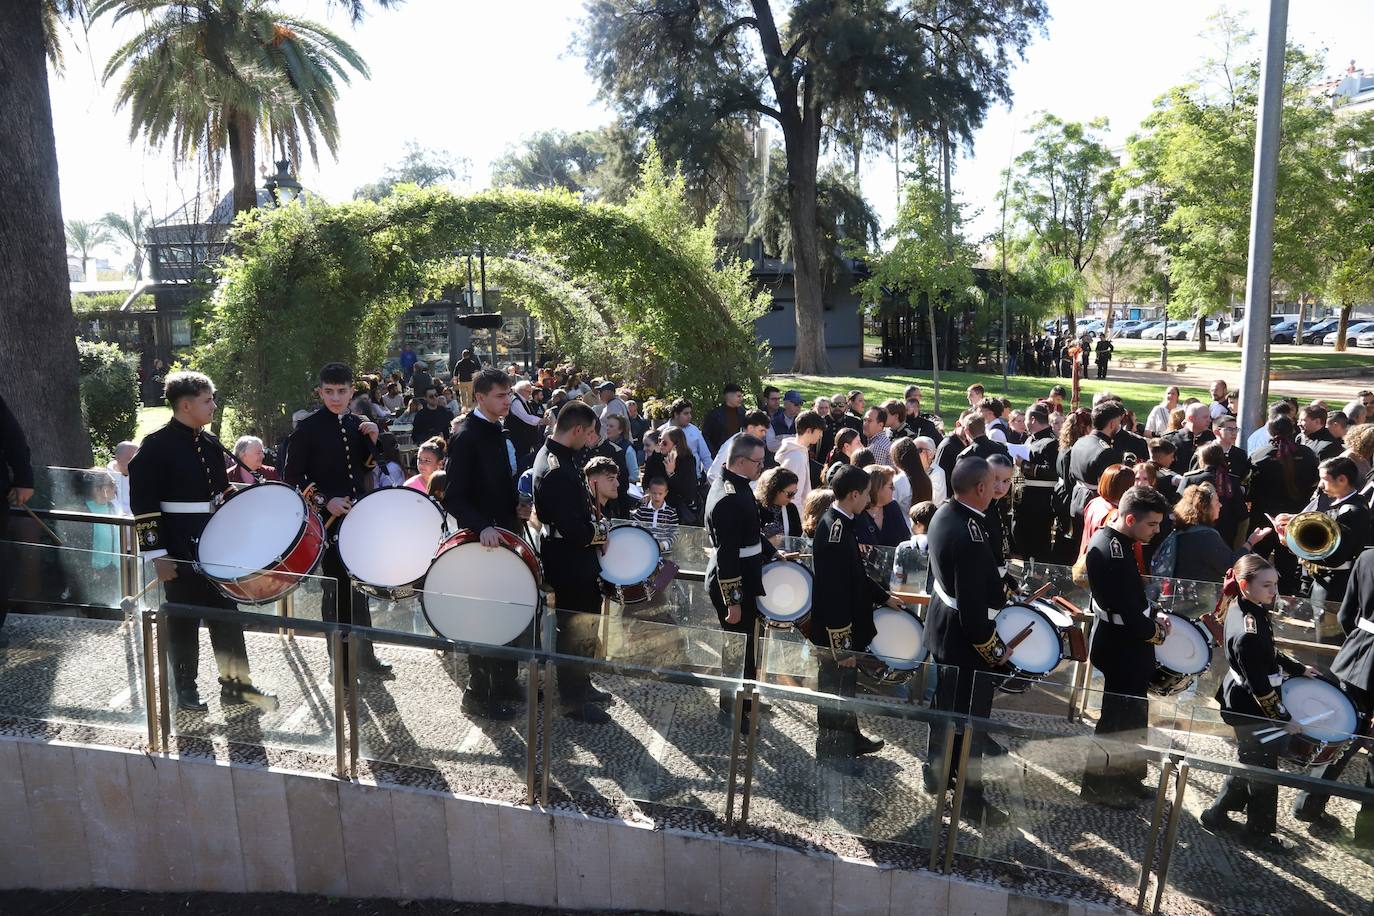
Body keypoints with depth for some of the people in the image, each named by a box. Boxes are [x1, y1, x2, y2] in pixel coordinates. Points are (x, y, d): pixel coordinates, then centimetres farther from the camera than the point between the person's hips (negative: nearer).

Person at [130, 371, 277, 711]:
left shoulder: (211, 444, 9)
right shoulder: (156, 445, -12)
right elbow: (143, 505, -15)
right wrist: (157, 554, -18)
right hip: (180, 548, -6)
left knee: (226, 612, 9)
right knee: (184, 617, 5)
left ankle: (235, 683, 18)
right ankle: (185, 689, 20)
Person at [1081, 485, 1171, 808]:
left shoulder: (1117, 541, 5)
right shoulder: (1110, 551, -26)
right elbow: (1125, 611, -28)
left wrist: (1152, 619, -1)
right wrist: (1155, 632, -11)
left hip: (1128, 646, 10)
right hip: (1120, 651, -10)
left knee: (1133, 716, 21)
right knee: (1117, 718, 4)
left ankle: (1127, 777, 36)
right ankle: (1098, 784, 19)